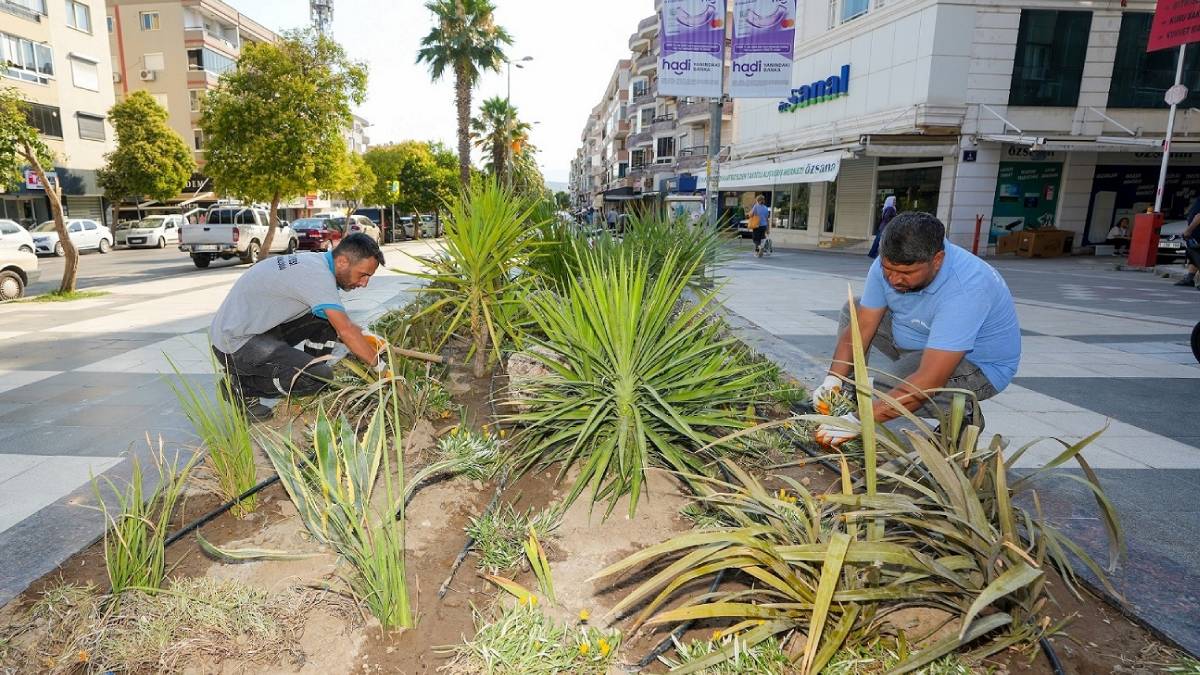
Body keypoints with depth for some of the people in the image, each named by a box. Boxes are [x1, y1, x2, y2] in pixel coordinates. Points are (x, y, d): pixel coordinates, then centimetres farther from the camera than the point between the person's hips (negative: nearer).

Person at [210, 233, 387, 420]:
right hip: (235, 344, -10)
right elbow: (345, 330, -25)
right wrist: (381, 368, -17)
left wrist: (362, 335, 3)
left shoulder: (316, 262, 5)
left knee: (329, 317, 3)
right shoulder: (318, 274, -24)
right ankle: (241, 385, -3)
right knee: (321, 375, -23)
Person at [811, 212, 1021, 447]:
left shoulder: (965, 289, -38)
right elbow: (861, 329, -12)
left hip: (978, 364, -7)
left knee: (891, 383, -31)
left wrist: (857, 422, -43)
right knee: (853, 312, 2)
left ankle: (963, 414, -3)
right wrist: (832, 381, -25)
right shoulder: (888, 265, -18)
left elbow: (929, 381, -42)